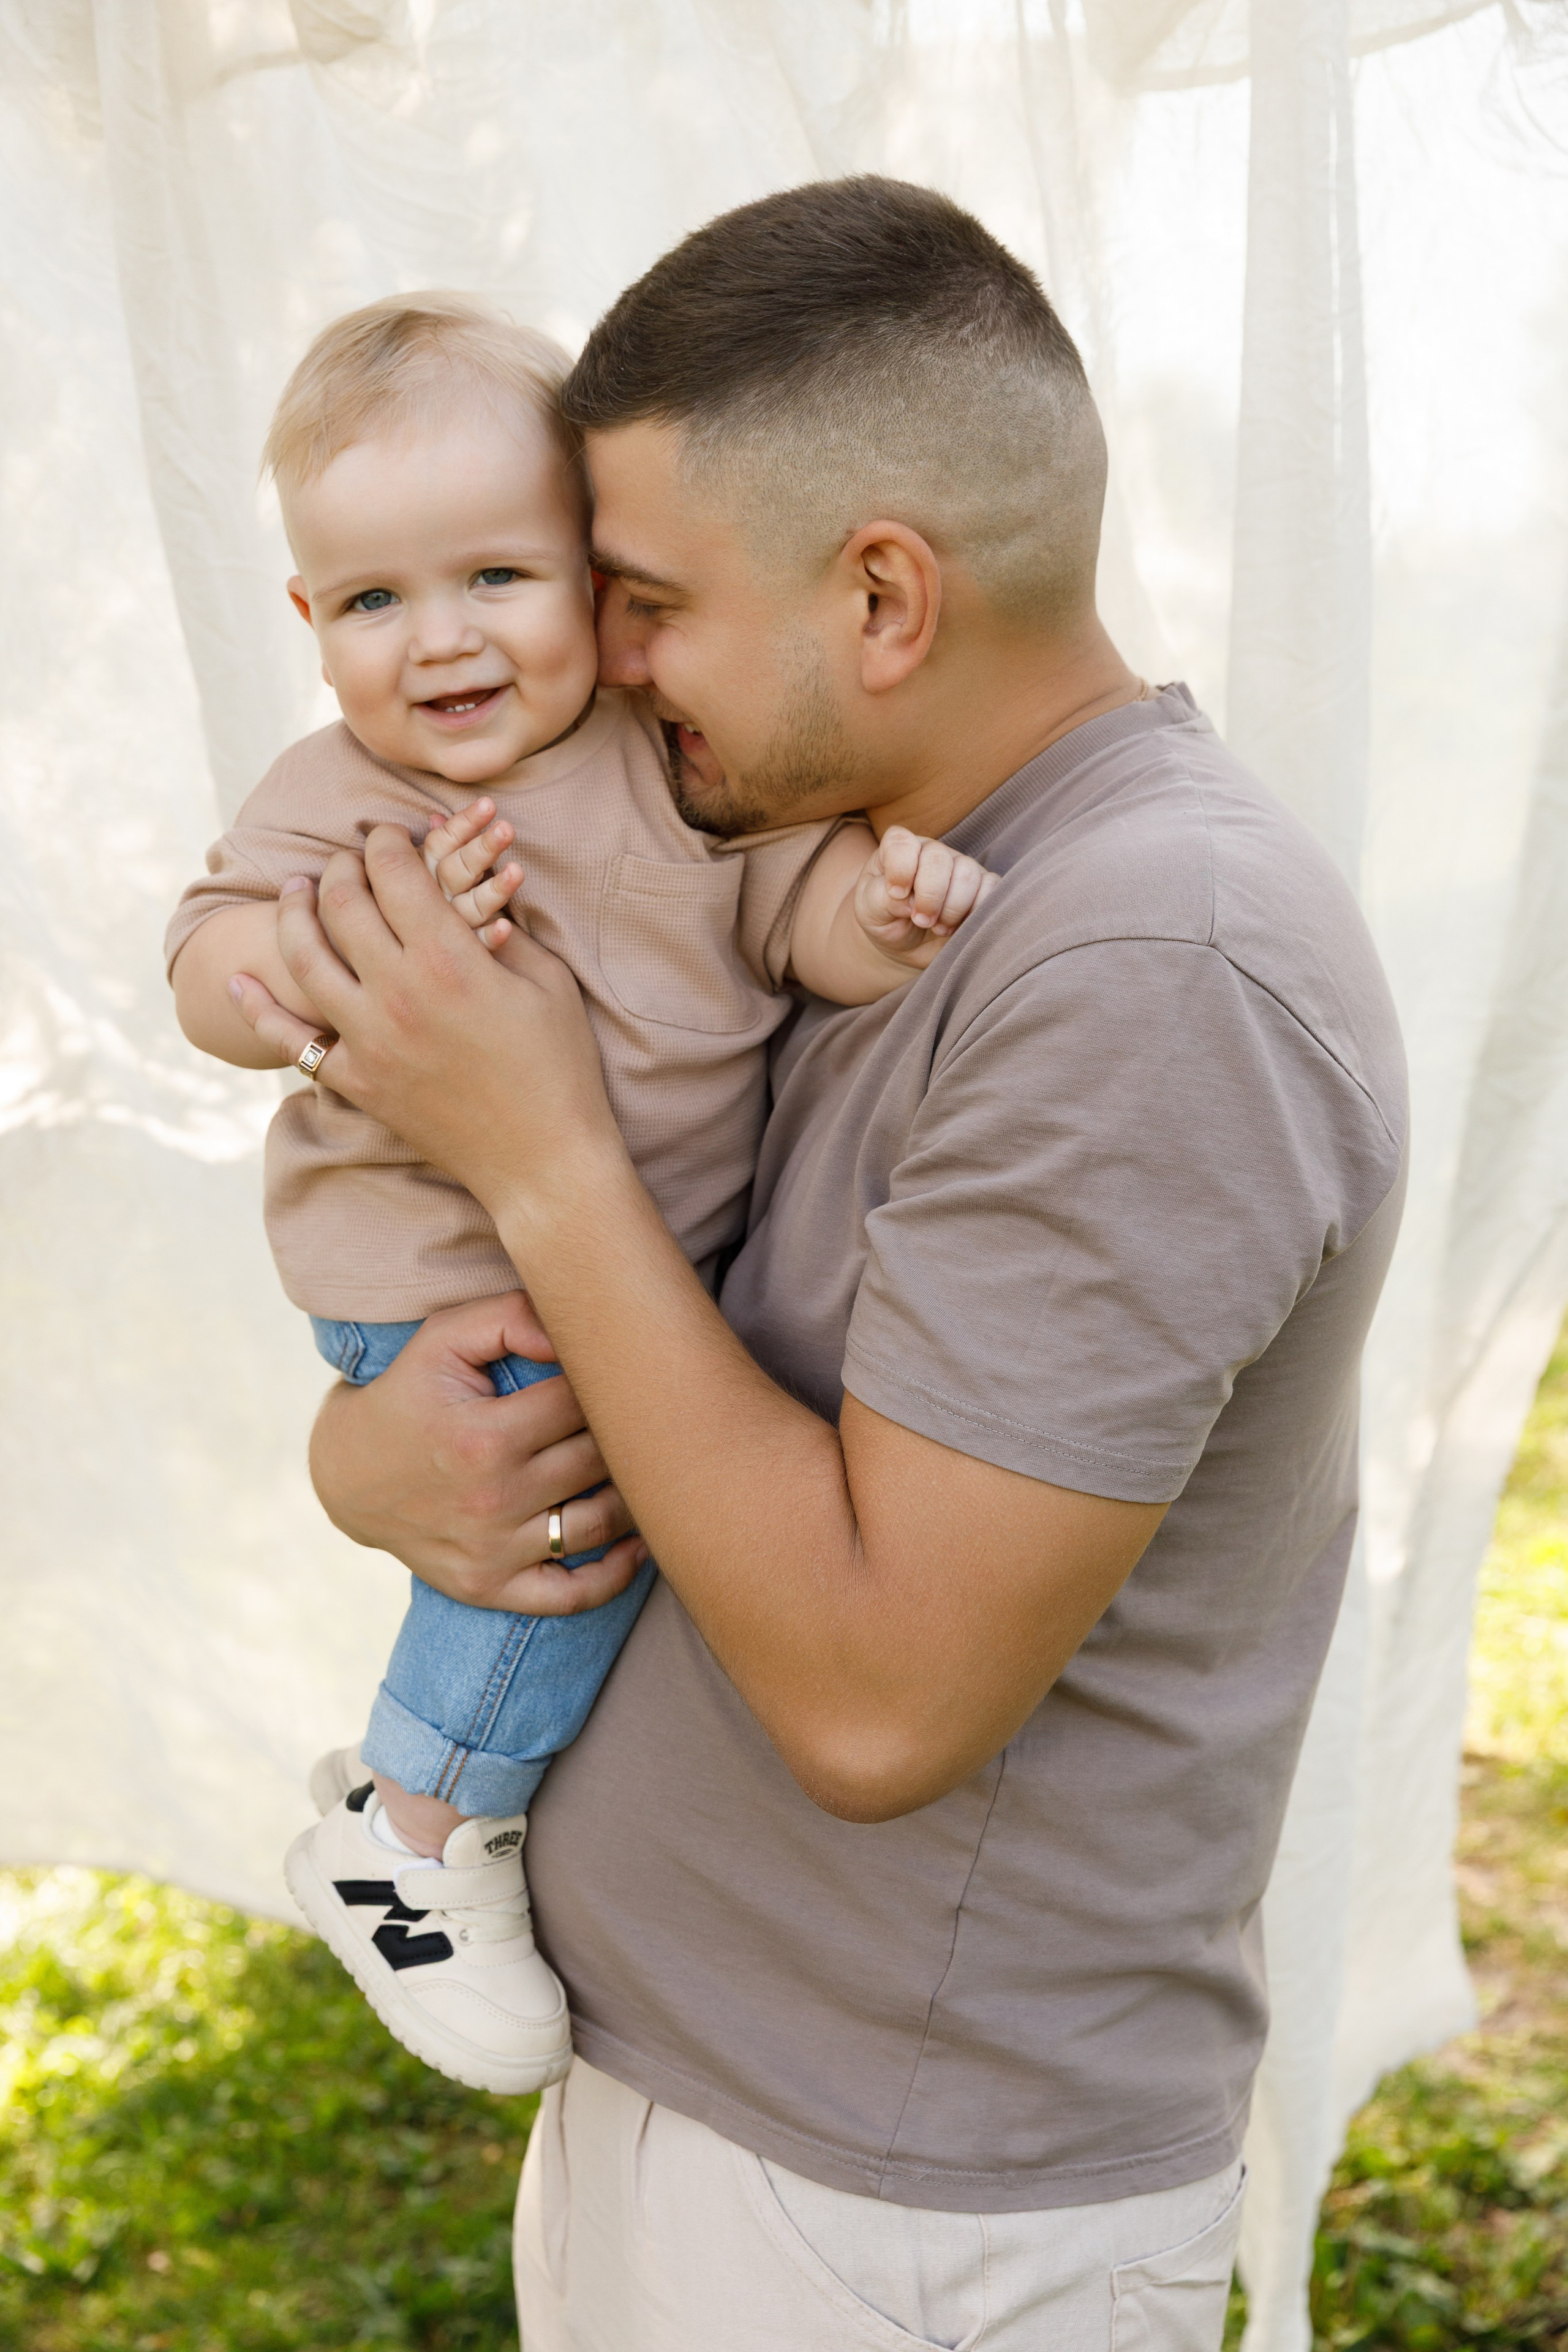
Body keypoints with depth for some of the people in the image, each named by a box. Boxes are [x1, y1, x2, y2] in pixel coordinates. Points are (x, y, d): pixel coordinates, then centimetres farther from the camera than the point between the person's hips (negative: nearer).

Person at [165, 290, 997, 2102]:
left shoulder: (680, 754, -2)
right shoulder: (335, 802, -8)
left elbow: (793, 894, -4)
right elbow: (209, 981, -13)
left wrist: (881, 905, -27)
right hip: (449, 1284, -5)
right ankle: (407, 1834, -1)